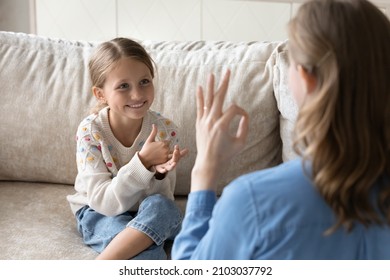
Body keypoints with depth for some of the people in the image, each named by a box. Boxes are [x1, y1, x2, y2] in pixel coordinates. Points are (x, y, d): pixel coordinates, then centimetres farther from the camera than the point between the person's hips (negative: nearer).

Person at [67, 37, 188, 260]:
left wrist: (159, 173, -32)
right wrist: (143, 162, -34)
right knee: (148, 253, -35)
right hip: (99, 214, -3)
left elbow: (163, 200, -9)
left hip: (150, 215, 4)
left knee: (161, 207, -34)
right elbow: (103, 202, -23)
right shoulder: (91, 131, -19)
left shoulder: (165, 129, -14)